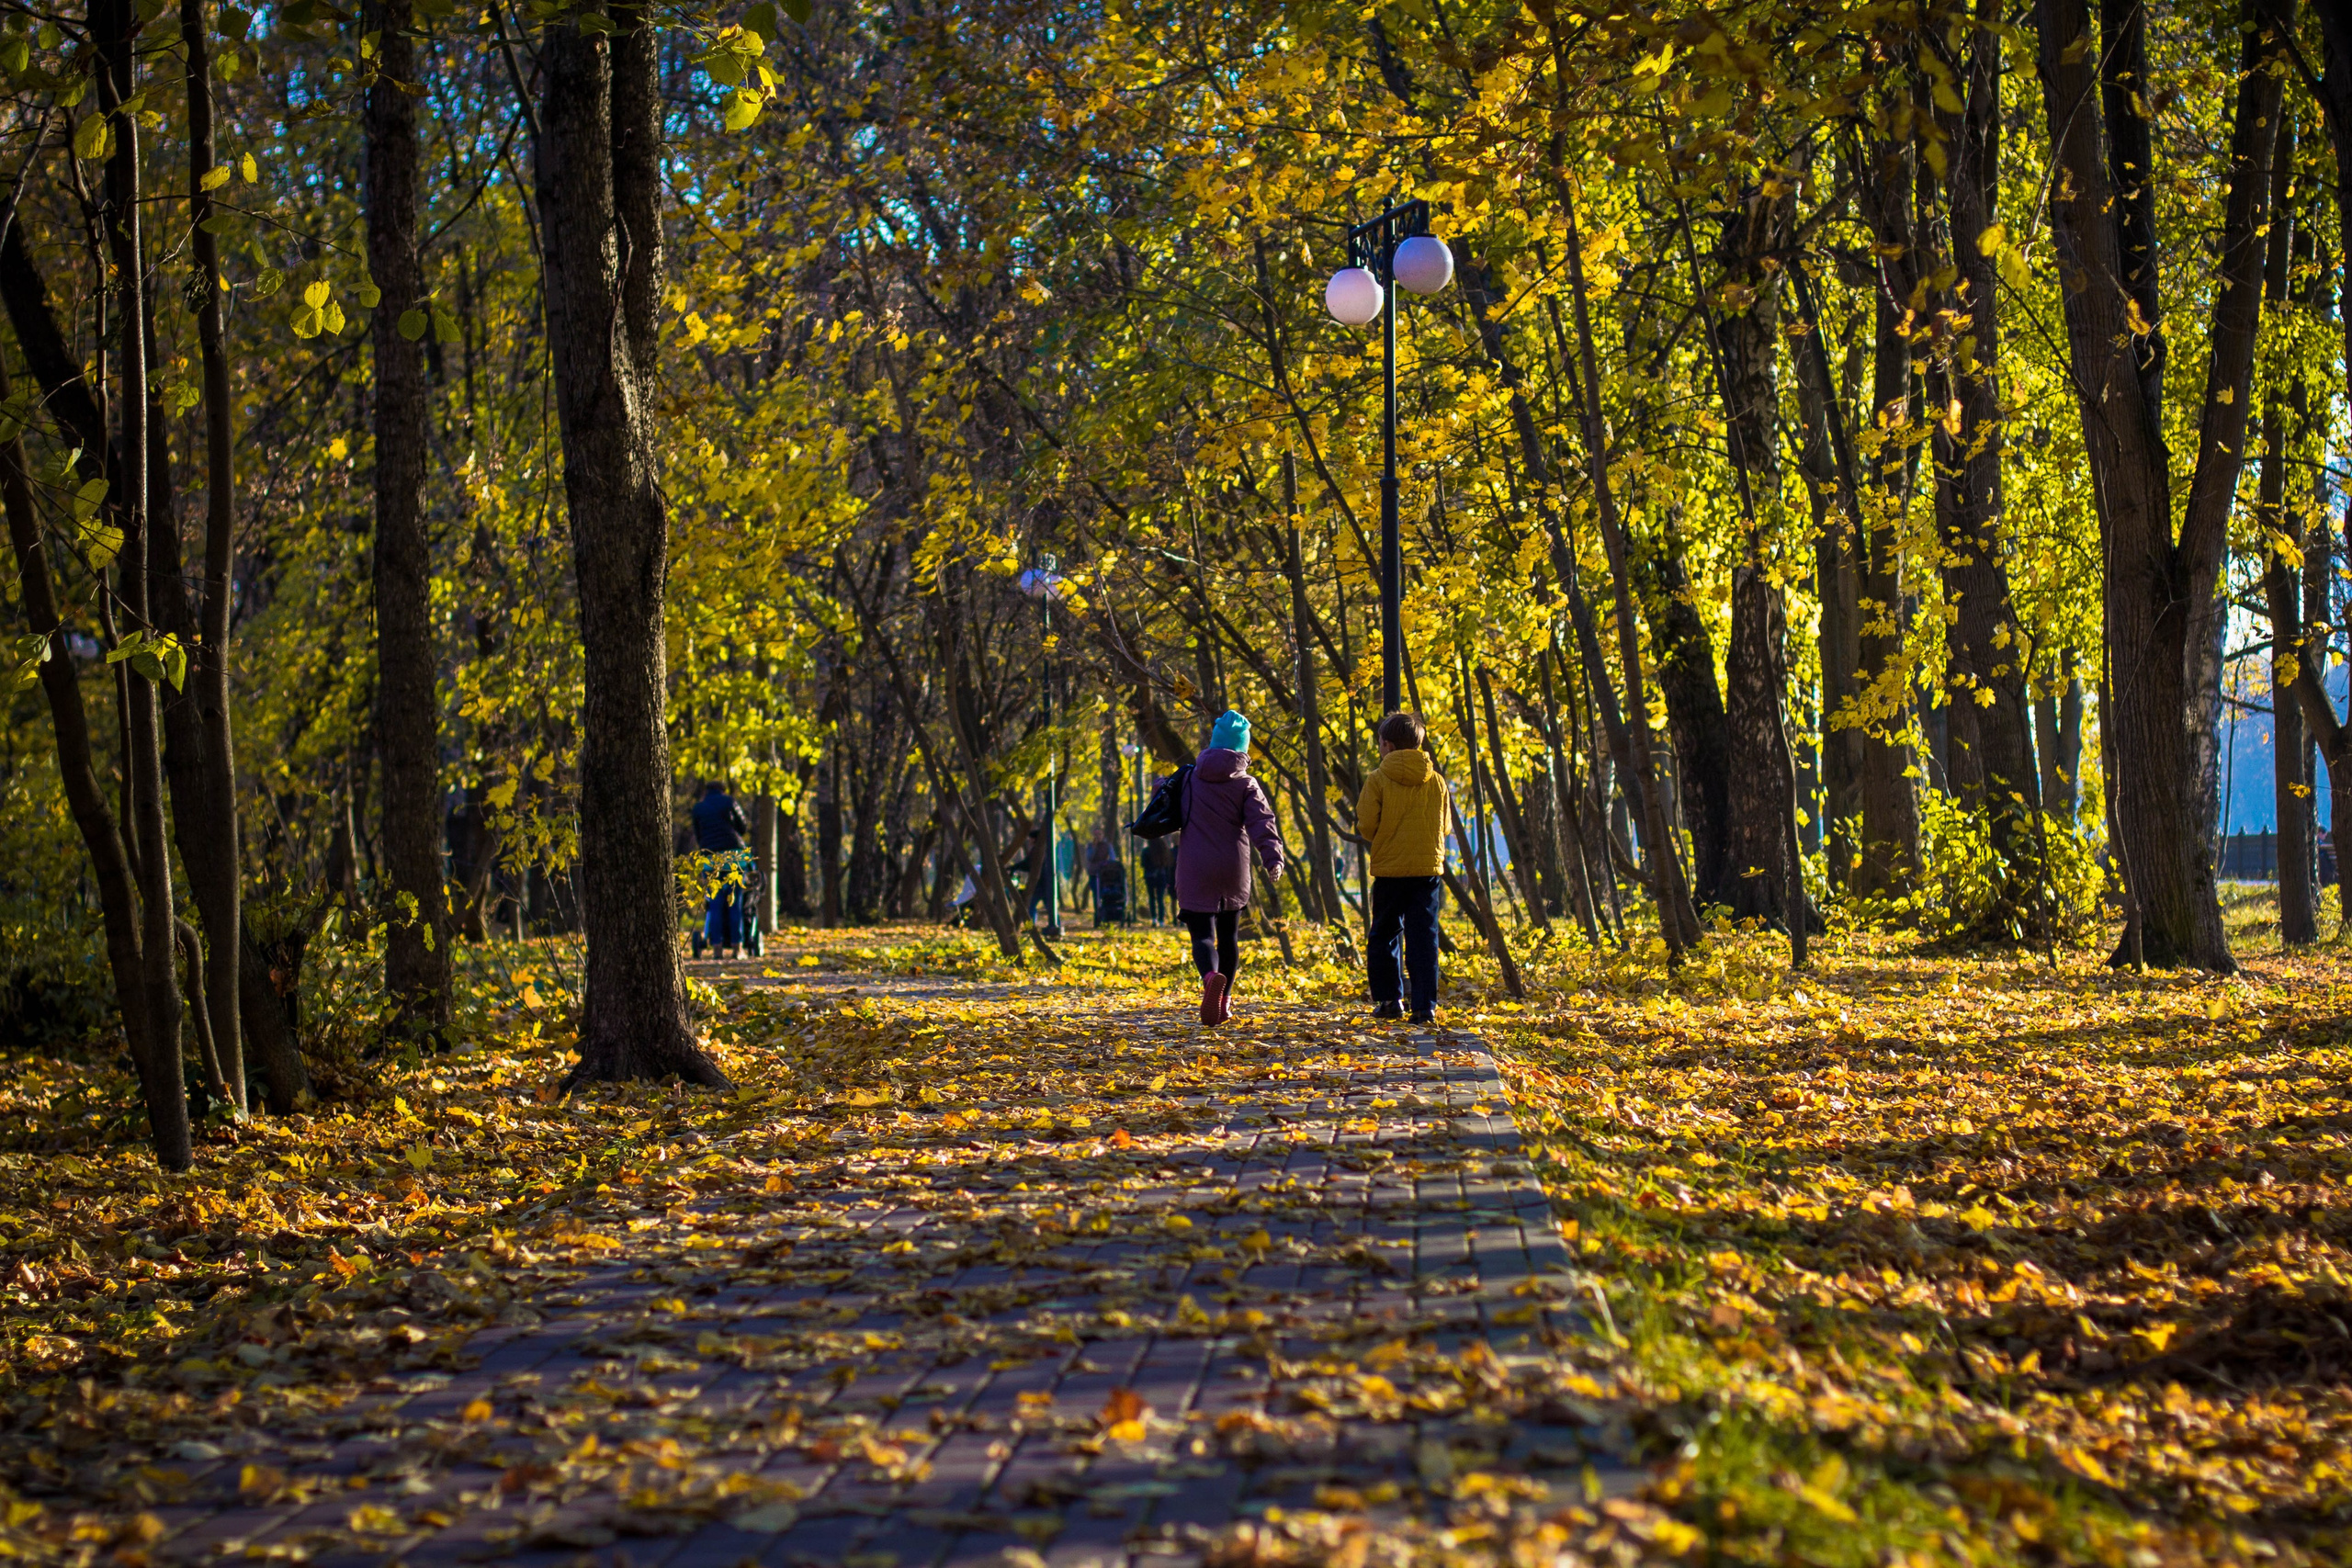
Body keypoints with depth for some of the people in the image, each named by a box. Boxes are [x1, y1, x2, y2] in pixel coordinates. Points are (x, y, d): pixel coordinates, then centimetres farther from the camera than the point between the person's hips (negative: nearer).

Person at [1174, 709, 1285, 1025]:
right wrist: (1272, 858, -27)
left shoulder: (1191, 778, 3)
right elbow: (1261, 823, -16)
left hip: (1194, 870, -1)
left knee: (1202, 934, -7)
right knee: (1229, 934, 19)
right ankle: (1224, 1000, 25)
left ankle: (1211, 976, -39)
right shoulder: (1246, 785, -2)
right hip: (1233, 870, 1)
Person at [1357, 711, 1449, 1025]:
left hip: (1389, 869, -2)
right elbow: (1444, 825, 11)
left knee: (1385, 936, 13)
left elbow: (1366, 826, -8)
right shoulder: (1436, 781, 4)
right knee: (1424, 939, 3)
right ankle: (1425, 1005, -3)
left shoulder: (1379, 780, -6)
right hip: (1429, 868, 2)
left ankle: (1389, 999, 9)